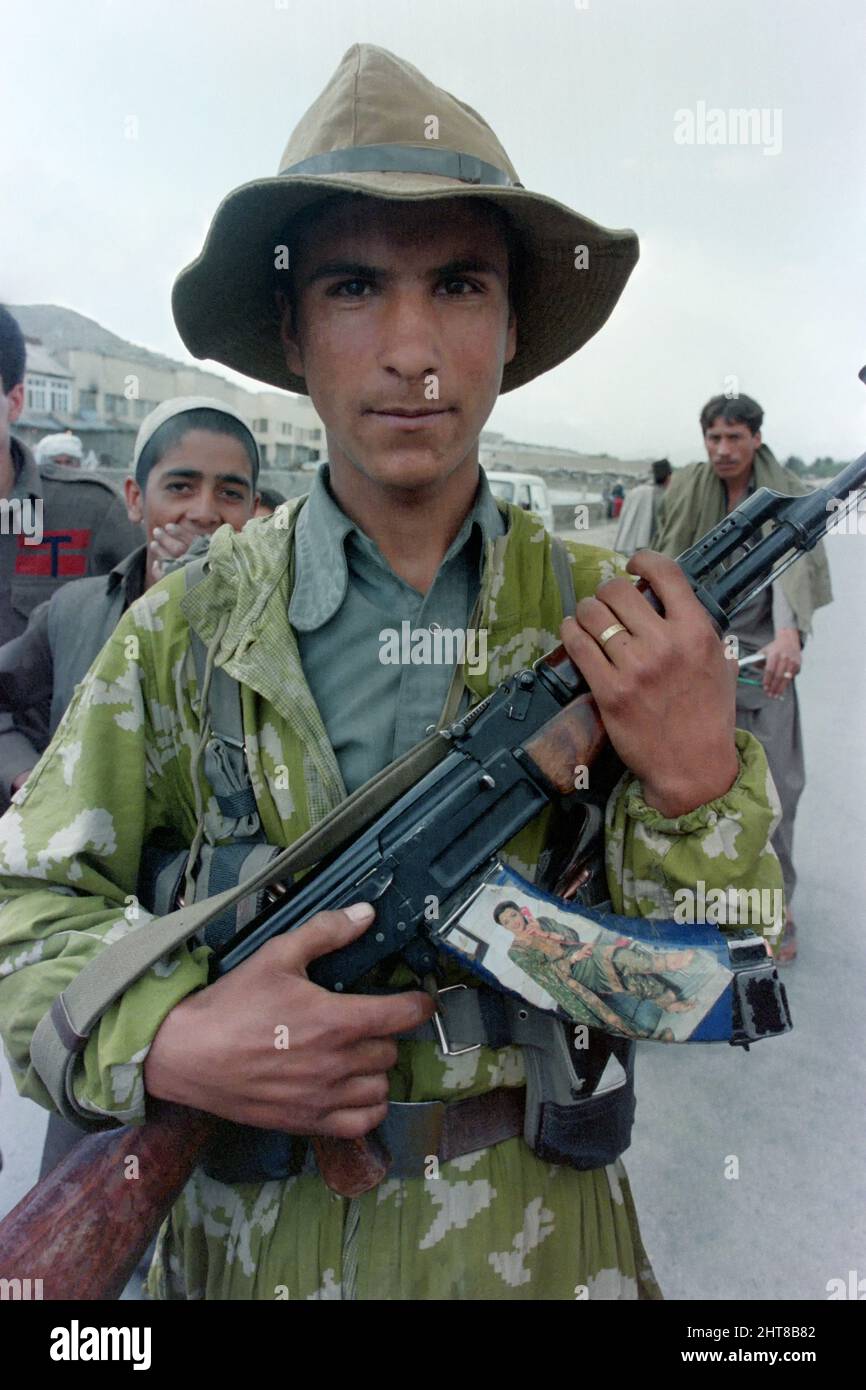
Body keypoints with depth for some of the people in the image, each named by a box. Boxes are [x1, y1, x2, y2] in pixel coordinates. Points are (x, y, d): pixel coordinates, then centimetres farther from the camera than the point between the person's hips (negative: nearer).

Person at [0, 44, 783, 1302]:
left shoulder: (613, 618, -10)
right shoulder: (185, 628, -11)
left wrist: (696, 784, -27)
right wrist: (163, 1041, -24)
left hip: (533, 1242, 1)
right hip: (245, 1241, 0)